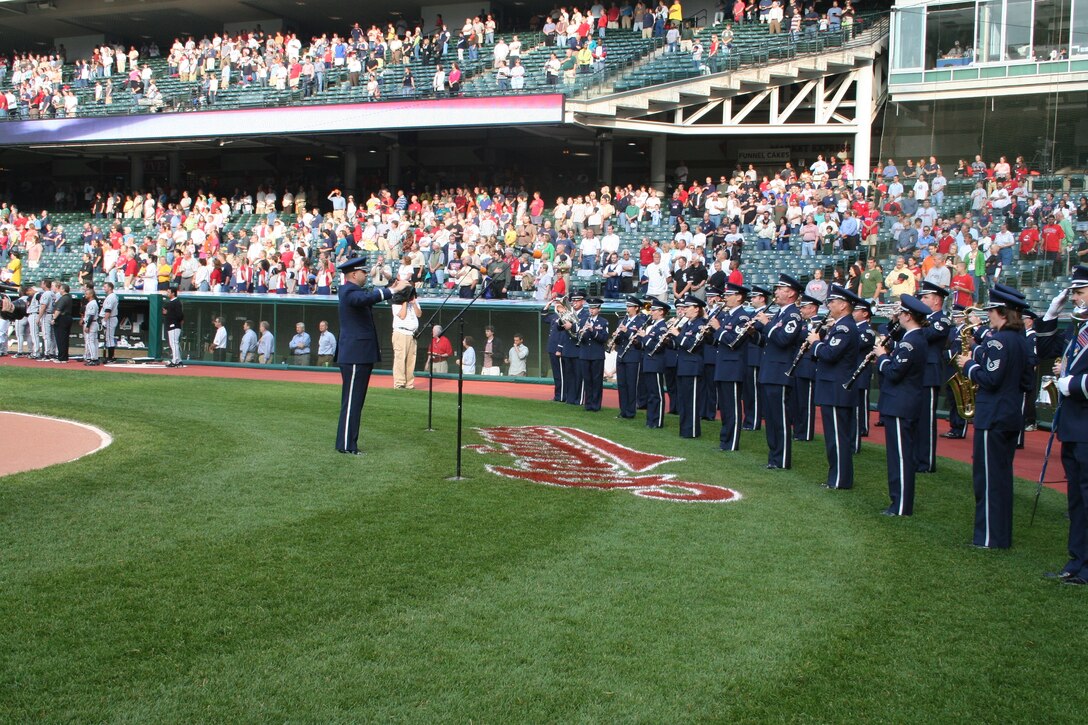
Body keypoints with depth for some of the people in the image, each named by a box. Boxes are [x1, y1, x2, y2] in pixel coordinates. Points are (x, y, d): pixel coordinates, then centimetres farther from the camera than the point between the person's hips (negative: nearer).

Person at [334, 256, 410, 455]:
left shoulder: (353, 290, 17)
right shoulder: (349, 292, -15)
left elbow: (371, 297, 30)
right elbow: (367, 298, -36)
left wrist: (391, 288, 15)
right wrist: (394, 289, -35)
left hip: (361, 355, 10)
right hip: (354, 356, -10)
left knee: (355, 401, 13)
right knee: (351, 401, -7)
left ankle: (348, 442, 19)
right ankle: (346, 445, -4)